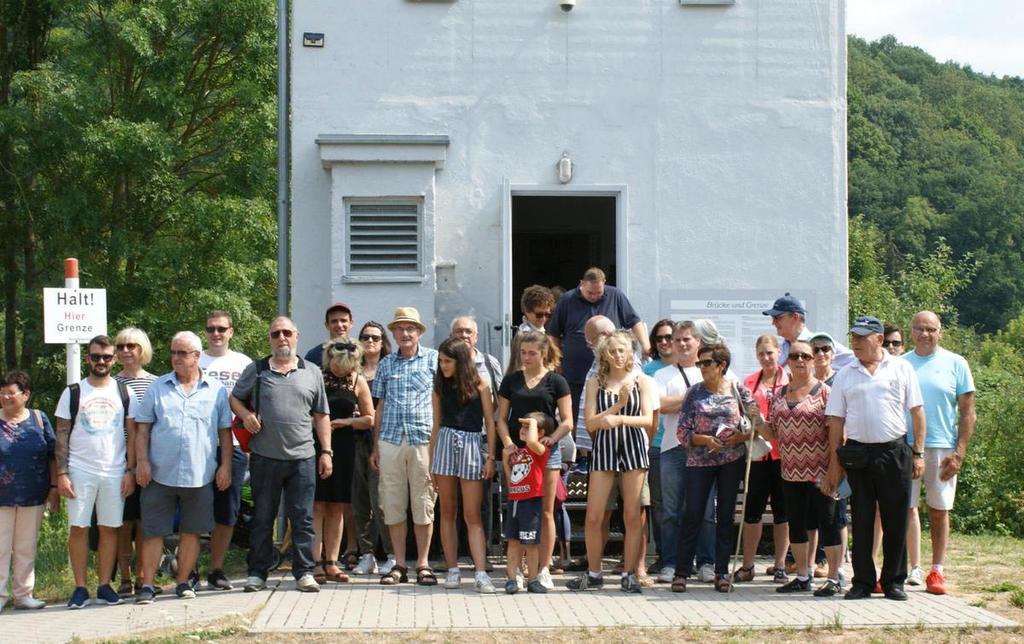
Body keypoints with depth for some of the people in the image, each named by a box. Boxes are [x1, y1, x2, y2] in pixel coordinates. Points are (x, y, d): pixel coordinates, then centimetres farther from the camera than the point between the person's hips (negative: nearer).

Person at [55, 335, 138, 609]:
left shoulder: (124, 393, 7)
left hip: (115, 472, 1)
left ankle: (105, 586, 12)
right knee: (78, 528, -2)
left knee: (109, 528, 3)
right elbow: (62, 436, 3)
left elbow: (132, 434, 7)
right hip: (80, 470, -1)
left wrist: (130, 471, -1)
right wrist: (61, 473, -5)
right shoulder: (73, 393, 4)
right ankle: (80, 588, 4)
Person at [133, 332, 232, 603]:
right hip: (160, 475, 0)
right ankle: (147, 584, 5)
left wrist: (225, 466, 1)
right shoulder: (157, 388, 6)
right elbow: (142, 428, 5)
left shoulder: (216, 390, 6)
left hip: (200, 476, 1)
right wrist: (142, 461, -5)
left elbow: (225, 432, 8)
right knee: (153, 531, 0)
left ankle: (183, 582, 18)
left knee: (191, 531, 8)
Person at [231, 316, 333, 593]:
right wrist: (245, 415, -6)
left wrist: (326, 452, 7)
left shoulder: (312, 373, 10)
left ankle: (304, 572, 10)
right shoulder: (255, 371, 6)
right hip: (264, 457, 0)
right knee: (262, 518, 6)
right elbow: (234, 398, 15)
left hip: (303, 458, 1)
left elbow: (321, 416, 13)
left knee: (302, 518, 3)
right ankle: (258, 573, 14)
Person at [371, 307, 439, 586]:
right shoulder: (386, 364, 14)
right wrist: (375, 446, 12)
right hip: (390, 441, 3)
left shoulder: (433, 359, 6)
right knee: (393, 504, 3)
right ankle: (399, 564, 11)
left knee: (423, 504, 0)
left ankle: (423, 564, 7)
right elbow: (380, 406, 16)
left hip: (423, 440, -3)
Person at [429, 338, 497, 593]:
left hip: (473, 445, -3)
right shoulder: (440, 388, 10)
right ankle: (452, 570, 10)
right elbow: (436, 426, 13)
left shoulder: (480, 385, 1)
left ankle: (481, 574, -11)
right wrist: (431, 462, 11)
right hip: (445, 444, 3)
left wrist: (490, 457, -4)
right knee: (447, 513, 4)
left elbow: (490, 423, 2)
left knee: (472, 516, -6)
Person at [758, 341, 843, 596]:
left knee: (826, 523, -2)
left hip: (819, 470, -6)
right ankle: (803, 576, 22)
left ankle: (834, 578, 4)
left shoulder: (824, 391, -4)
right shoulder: (780, 394, 12)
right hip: (791, 471, 6)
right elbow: (773, 433, 14)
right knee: (796, 524, 11)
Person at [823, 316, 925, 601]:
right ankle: (862, 582, 11)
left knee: (896, 521, 3)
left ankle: (894, 581, 13)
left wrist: (918, 453, -2)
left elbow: (917, 412, 4)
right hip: (857, 455, 1)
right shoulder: (845, 375, 9)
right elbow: (836, 421, 8)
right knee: (861, 521, 4)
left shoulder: (901, 368, 5)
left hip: (894, 452, -1)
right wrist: (834, 464, 3)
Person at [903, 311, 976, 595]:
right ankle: (914, 569, 5)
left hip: (942, 447, -1)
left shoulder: (955, 364, 3)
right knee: (906, 508, -1)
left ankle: (936, 571, 12)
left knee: (939, 510, 5)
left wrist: (959, 453, -6)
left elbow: (968, 413, 2)